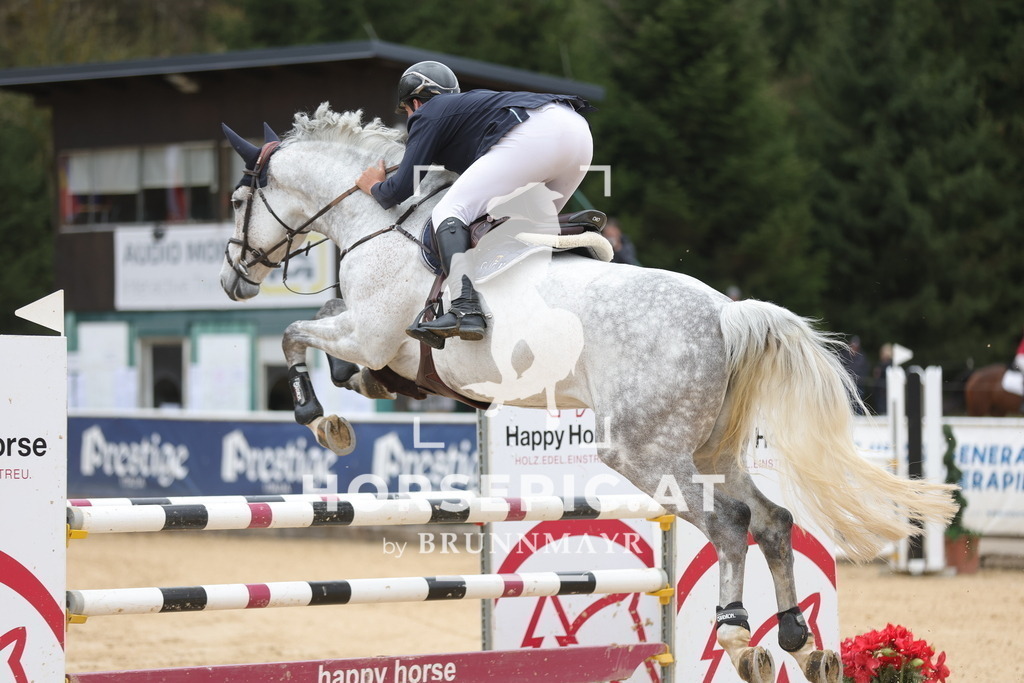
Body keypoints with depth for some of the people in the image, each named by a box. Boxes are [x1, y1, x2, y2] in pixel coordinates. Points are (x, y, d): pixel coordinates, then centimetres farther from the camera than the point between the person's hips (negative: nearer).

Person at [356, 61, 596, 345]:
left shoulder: (428, 114, 17)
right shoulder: (472, 102, 40)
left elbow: (402, 189, 11)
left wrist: (375, 187, 30)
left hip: (532, 135, -8)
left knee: (449, 212, -8)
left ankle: (465, 310, -28)